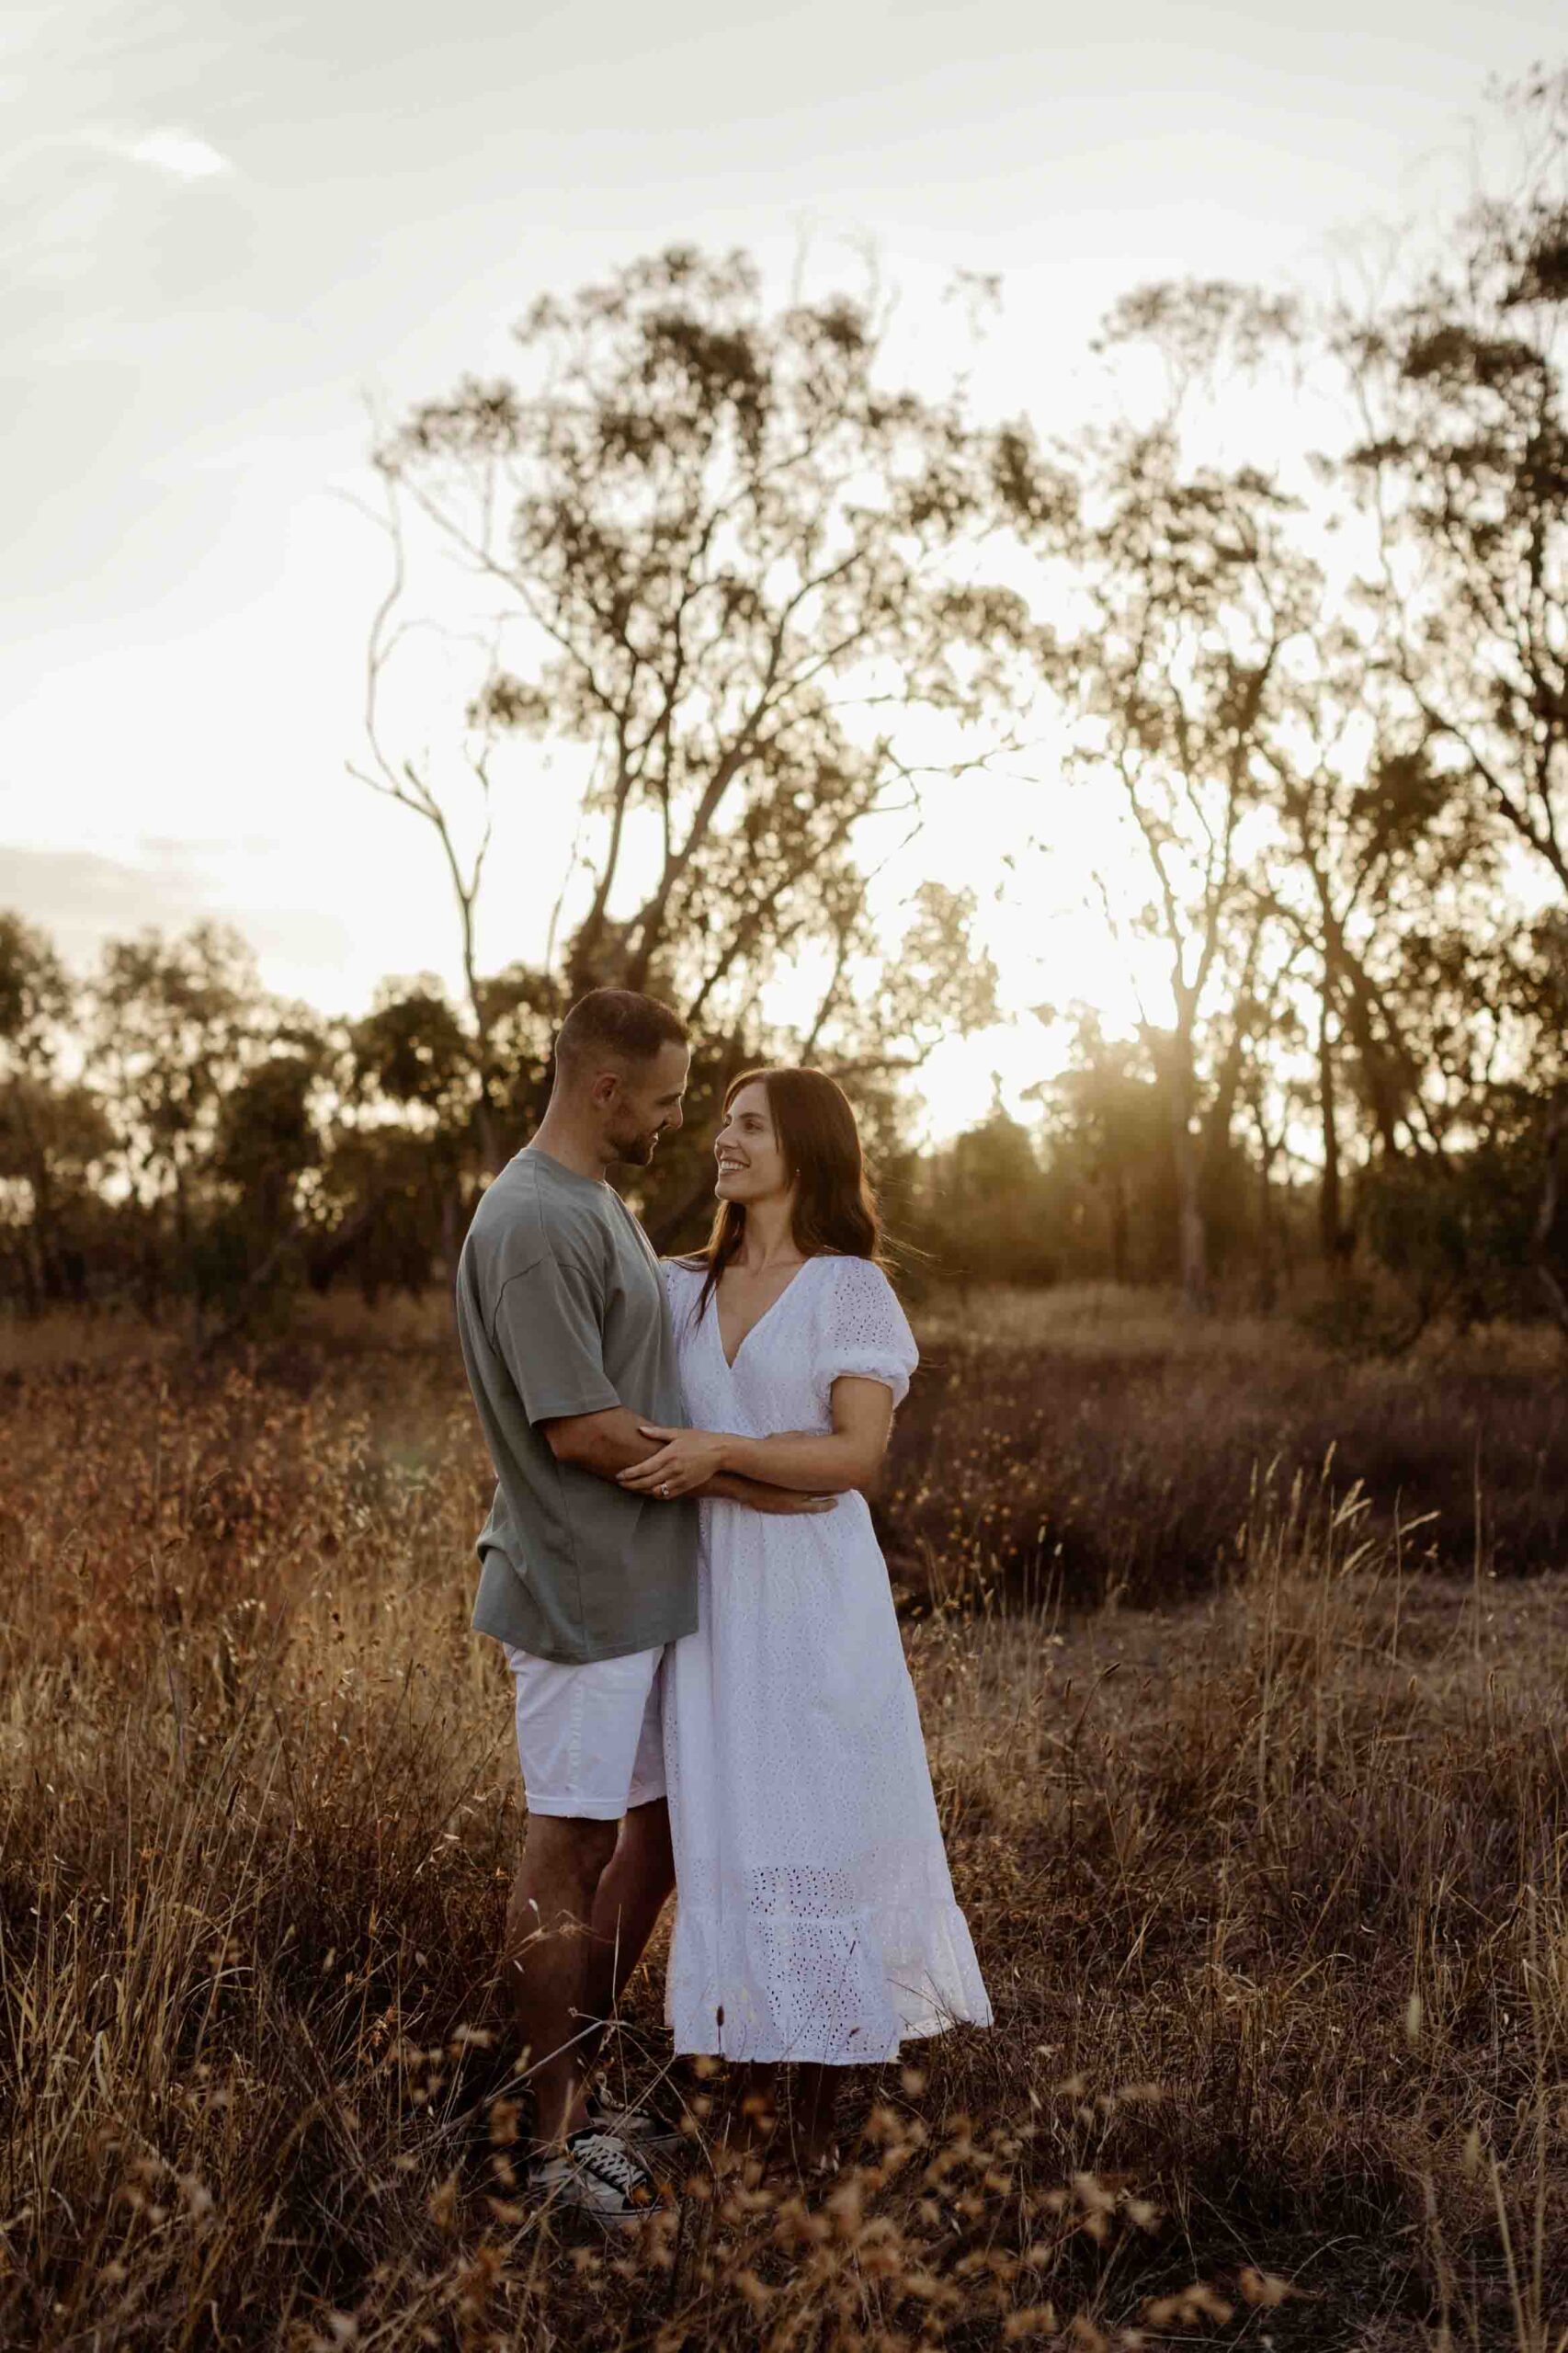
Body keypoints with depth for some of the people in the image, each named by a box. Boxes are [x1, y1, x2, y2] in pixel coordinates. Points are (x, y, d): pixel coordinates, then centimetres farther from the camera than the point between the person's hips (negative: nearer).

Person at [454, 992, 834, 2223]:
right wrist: (737, 1478, -14)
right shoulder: (535, 1222, -19)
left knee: (662, 1823, 16)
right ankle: (560, 2135, 15)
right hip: (582, 1591, -10)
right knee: (571, 1847, 1)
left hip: (647, 1581, 10)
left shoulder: (602, 1204, 14)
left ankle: (579, 2081, 30)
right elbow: (580, 1427, -22)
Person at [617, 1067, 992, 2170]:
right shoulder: (685, 1289, 11)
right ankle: (755, 2101, 20)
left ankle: (822, 2121, 15)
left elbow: (857, 1454, -14)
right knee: (728, 1842, 7)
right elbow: (635, 1428, 22)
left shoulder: (852, 1289, -5)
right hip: (713, 1598, 5)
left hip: (815, 1596, -4)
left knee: (822, 1839, 2)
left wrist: (726, 1452, -23)